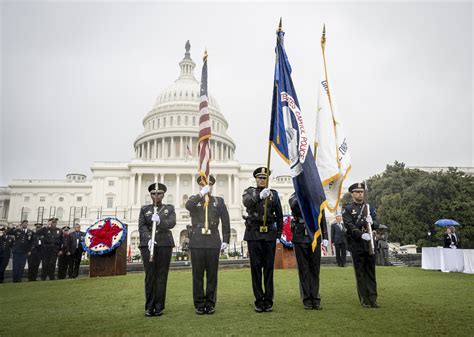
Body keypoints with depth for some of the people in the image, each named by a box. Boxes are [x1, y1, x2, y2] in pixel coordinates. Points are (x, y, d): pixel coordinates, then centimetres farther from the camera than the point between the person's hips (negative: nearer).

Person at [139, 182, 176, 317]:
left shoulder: (169, 208, 11)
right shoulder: (144, 209, 13)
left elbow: (172, 223, -7)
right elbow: (142, 226, 0)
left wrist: (160, 221, -27)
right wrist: (148, 239, -18)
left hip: (165, 244, 0)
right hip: (147, 244, 1)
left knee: (162, 275, 0)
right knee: (149, 275, 0)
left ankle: (159, 307, 6)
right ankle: (149, 307, 7)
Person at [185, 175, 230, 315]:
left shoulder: (219, 201, 11)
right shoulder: (194, 199, 10)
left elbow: (225, 222, 7)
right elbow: (188, 206, -15)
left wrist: (226, 240, 1)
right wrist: (201, 194, -22)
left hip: (213, 243, 0)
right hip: (197, 242, 0)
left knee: (212, 274, 4)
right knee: (197, 274, 4)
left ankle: (210, 304, 15)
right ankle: (199, 304, 14)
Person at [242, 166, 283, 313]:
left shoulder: (274, 194, 9)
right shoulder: (249, 192, 6)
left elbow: (279, 215, 11)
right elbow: (246, 202, -19)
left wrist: (279, 234, 5)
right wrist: (259, 196, -36)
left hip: (269, 234, 1)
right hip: (253, 234, -1)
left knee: (269, 267, 4)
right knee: (256, 267, 2)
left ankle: (269, 301, 12)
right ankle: (259, 301, 11)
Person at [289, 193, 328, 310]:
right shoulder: (294, 196, 2)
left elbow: (322, 219, 11)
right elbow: (294, 205, -23)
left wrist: (325, 237, 6)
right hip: (300, 238, -2)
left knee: (315, 269, 6)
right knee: (303, 269, 4)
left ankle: (315, 299, 16)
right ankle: (307, 300, 13)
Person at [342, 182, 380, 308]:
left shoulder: (370, 207, 14)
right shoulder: (347, 208, 1)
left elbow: (376, 225, 8)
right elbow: (349, 226, -11)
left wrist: (371, 222, -15)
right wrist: (361, 235, -26)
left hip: (370, 244, 4)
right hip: (356, 245, -4)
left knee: (371, 272, 7)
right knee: (360, 273, 3)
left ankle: (373, 299, 13)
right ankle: (364, 300, 11)